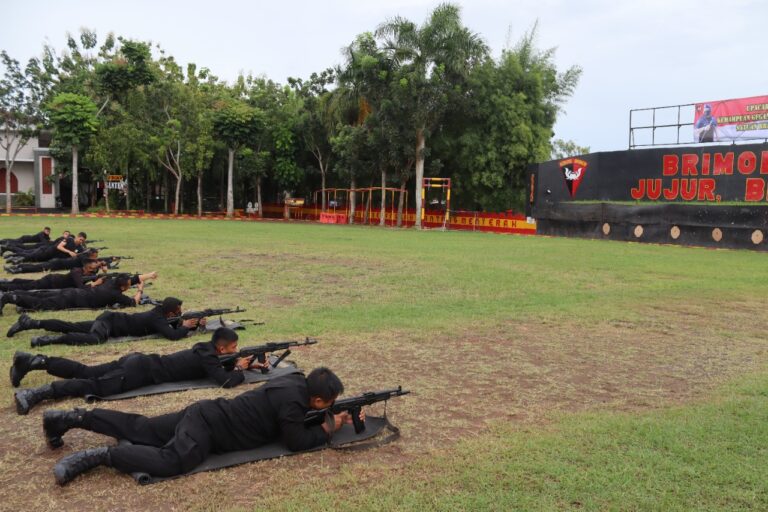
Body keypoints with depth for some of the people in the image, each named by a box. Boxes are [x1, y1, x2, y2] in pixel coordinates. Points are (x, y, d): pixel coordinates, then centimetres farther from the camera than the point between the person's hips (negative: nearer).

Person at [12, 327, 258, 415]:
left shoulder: (206, 347, 16)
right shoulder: (207, 358, -10)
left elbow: (224, 360, 35)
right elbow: (226, 381, -22)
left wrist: (251, 363, 21)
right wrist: (241, 370, -1)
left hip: (140, 361, 8)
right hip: (142, 372, -8)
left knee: (83, 372, 8)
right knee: (94, 386, -19)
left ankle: (33, 361, 6)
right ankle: (38, 393, -30)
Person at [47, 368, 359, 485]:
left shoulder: (296, 381, 7)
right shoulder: (292, 400, -20)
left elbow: (305, 413, 26)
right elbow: (296, 442, -18)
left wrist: (341, 416, 16)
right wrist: (329, 428, -4)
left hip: (205, 415, 9)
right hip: (208, 428, -9)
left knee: (139, 430, 11)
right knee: (171, 462, -31)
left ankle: (70, 418, 13)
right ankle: (97, 456, -27)